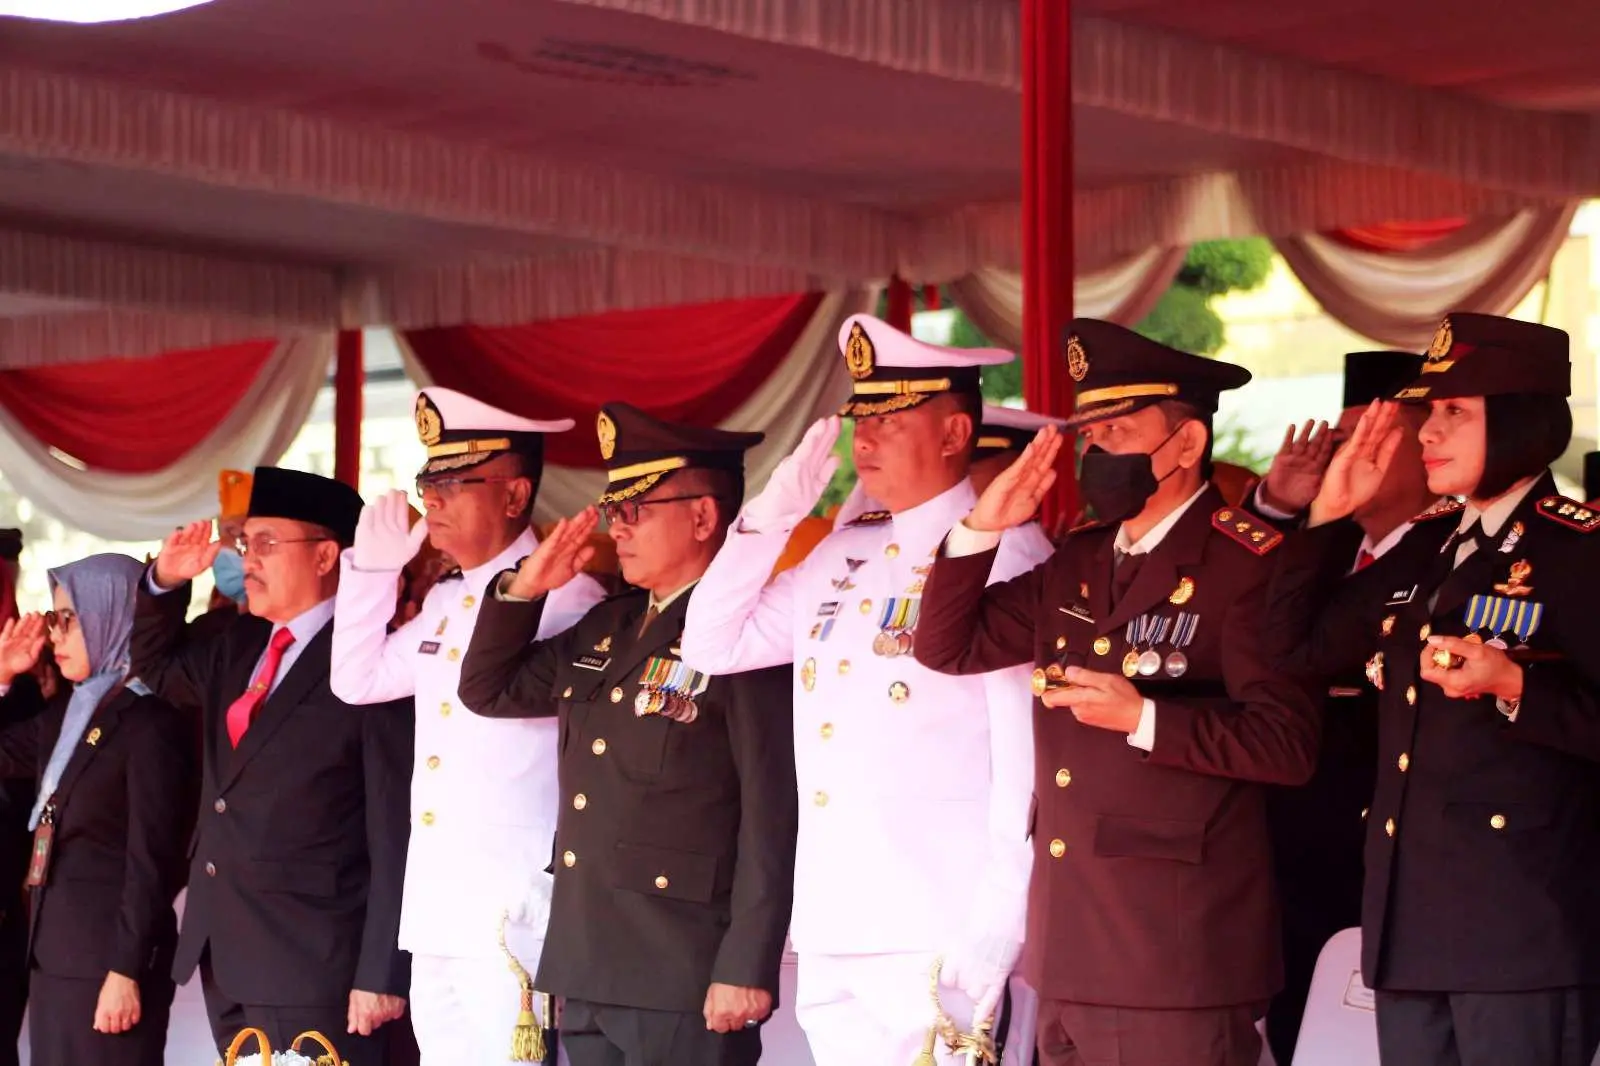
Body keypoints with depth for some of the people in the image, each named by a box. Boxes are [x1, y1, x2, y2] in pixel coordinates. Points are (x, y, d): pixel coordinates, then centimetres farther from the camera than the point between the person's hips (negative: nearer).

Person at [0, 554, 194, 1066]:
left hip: (110, 953, -9)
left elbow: (150, 861, -17)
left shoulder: (150, 722, -13)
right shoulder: (69, 712, 14)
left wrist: (126, 972, -19)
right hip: (55, 949, 9)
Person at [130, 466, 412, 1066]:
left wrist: (381, 974, -17)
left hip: (315, 972, -8)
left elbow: (396, 836, -14)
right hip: (226, 962, 8)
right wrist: (165, 582, 13)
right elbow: (156, 666, 34)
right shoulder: (238, 647, 14)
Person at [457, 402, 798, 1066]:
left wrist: (746, 970, -19)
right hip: (585, 975, 8)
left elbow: (773, 817, -15)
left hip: (685, 985, -8)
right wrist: (524, 588, 9)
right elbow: (489, 690, 25)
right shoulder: (608, 628, 15)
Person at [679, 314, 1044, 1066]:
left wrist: (996, 932, -17)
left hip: (942, 946, -7)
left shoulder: (1003, 558, -9)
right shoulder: (844, 554, 14)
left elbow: (1029, 756, -13)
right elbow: (714, 645, 18)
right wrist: (773, 513, 9)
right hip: (833, 935, 7)